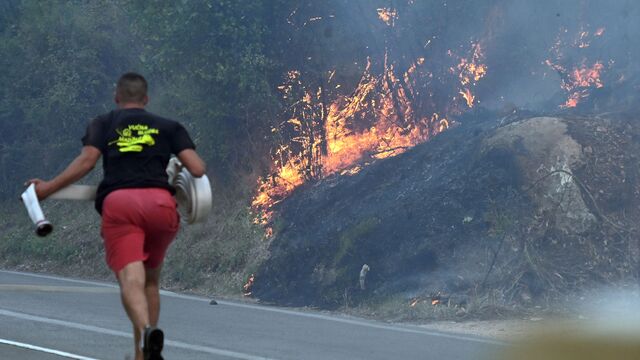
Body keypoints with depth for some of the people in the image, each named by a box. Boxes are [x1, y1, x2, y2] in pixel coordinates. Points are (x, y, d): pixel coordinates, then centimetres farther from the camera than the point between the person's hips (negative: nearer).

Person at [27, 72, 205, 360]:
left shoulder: (103, 124, 21)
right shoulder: (168, 127, 23)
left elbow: (87, 160, 3)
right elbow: (197, 169, 11)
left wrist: (48, 188, 10)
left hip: (118, 202, -2)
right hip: (160, 201, 2)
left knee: (131, 279, -15)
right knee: (150, 279, 19)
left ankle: (147, 331, -44)